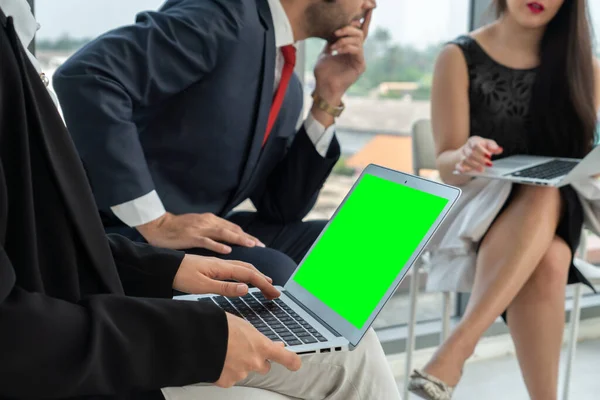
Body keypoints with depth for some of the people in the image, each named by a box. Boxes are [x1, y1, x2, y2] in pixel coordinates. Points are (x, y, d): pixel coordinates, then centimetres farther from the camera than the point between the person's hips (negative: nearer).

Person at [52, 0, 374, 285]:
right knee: (271, 275, -28)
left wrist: (328, 99, 3)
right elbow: (85, 77, -27)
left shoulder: (287, 85, 11)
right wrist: (155, 222, -26)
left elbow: (282, 209, 11)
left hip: (202, 232, 8)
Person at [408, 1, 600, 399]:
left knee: (544, 196, -37)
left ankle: (456, 348, -40)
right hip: (479, 208, -2)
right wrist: (465, 159, -29)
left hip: (562, 212, 2)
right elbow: (447, 165, -4)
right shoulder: (461, 57, 0)